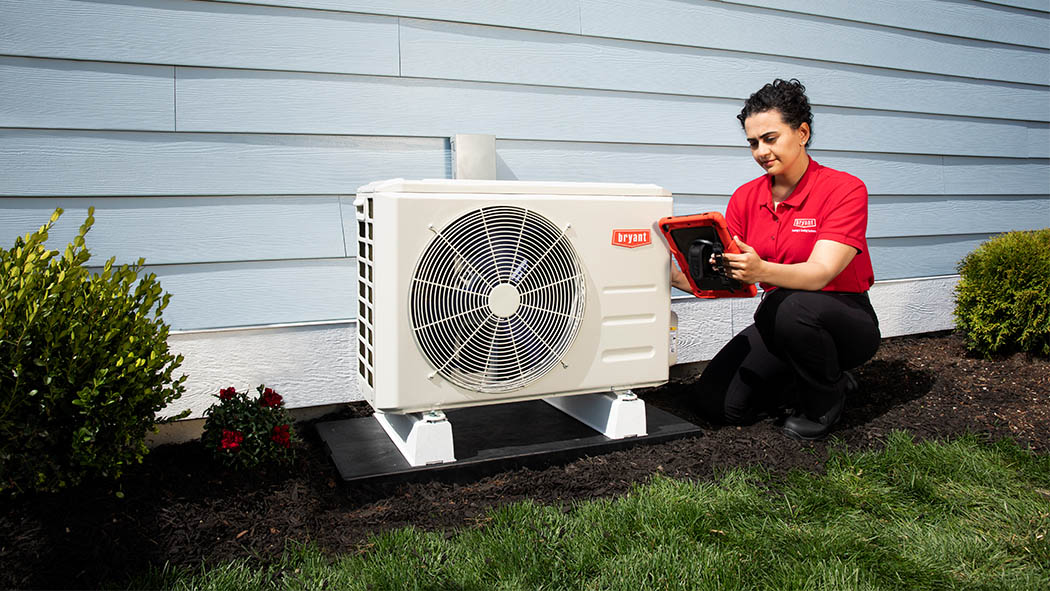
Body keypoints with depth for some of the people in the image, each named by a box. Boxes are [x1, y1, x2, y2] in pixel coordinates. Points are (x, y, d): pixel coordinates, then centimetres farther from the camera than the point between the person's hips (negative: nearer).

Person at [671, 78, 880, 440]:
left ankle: (827, 398, -7)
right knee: (717, 401, -12)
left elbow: (819, 273, -27)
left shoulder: (845, 190, -14)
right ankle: (805, 383, 13)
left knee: (792, 307, -38)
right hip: (778, 322, 5)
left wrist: (761, 270, -47)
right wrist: (678, 277, -23)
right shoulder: (746, 197, 1)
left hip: (845, 323, -4)